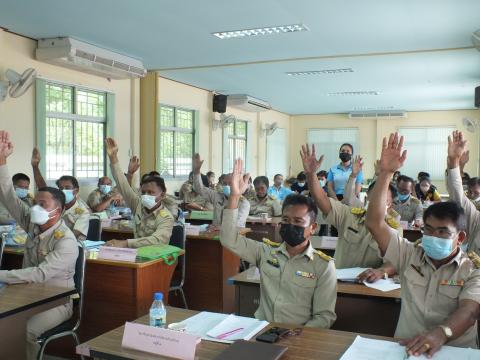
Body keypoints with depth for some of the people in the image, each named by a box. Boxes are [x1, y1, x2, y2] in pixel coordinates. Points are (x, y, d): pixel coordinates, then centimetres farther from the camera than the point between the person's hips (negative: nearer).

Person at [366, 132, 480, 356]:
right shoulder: (410, 255, 9)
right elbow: (374, 223, -1)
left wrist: (441, 332, -37)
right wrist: (386, 173, -9)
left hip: (455, 352, -1)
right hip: (405, 347, 1)